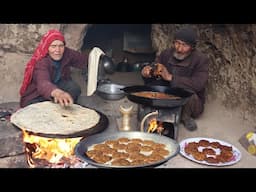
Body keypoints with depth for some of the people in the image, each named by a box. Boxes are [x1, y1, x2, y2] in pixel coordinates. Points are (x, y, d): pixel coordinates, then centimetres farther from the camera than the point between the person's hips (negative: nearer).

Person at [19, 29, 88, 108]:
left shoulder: (67, 54, -12)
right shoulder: (41, 62, -29)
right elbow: (43, 83, -49)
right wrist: (57, 93, -70)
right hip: (35, 99, -4)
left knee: (73, 87, -24)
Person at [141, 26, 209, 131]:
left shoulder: (201, 59, -16)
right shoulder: (166, 53, -2)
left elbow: (198, 84, -29)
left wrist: (170, 77, -35)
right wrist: (147, 72, -25)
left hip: (191, 103, -3)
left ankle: (185, 117, -5)